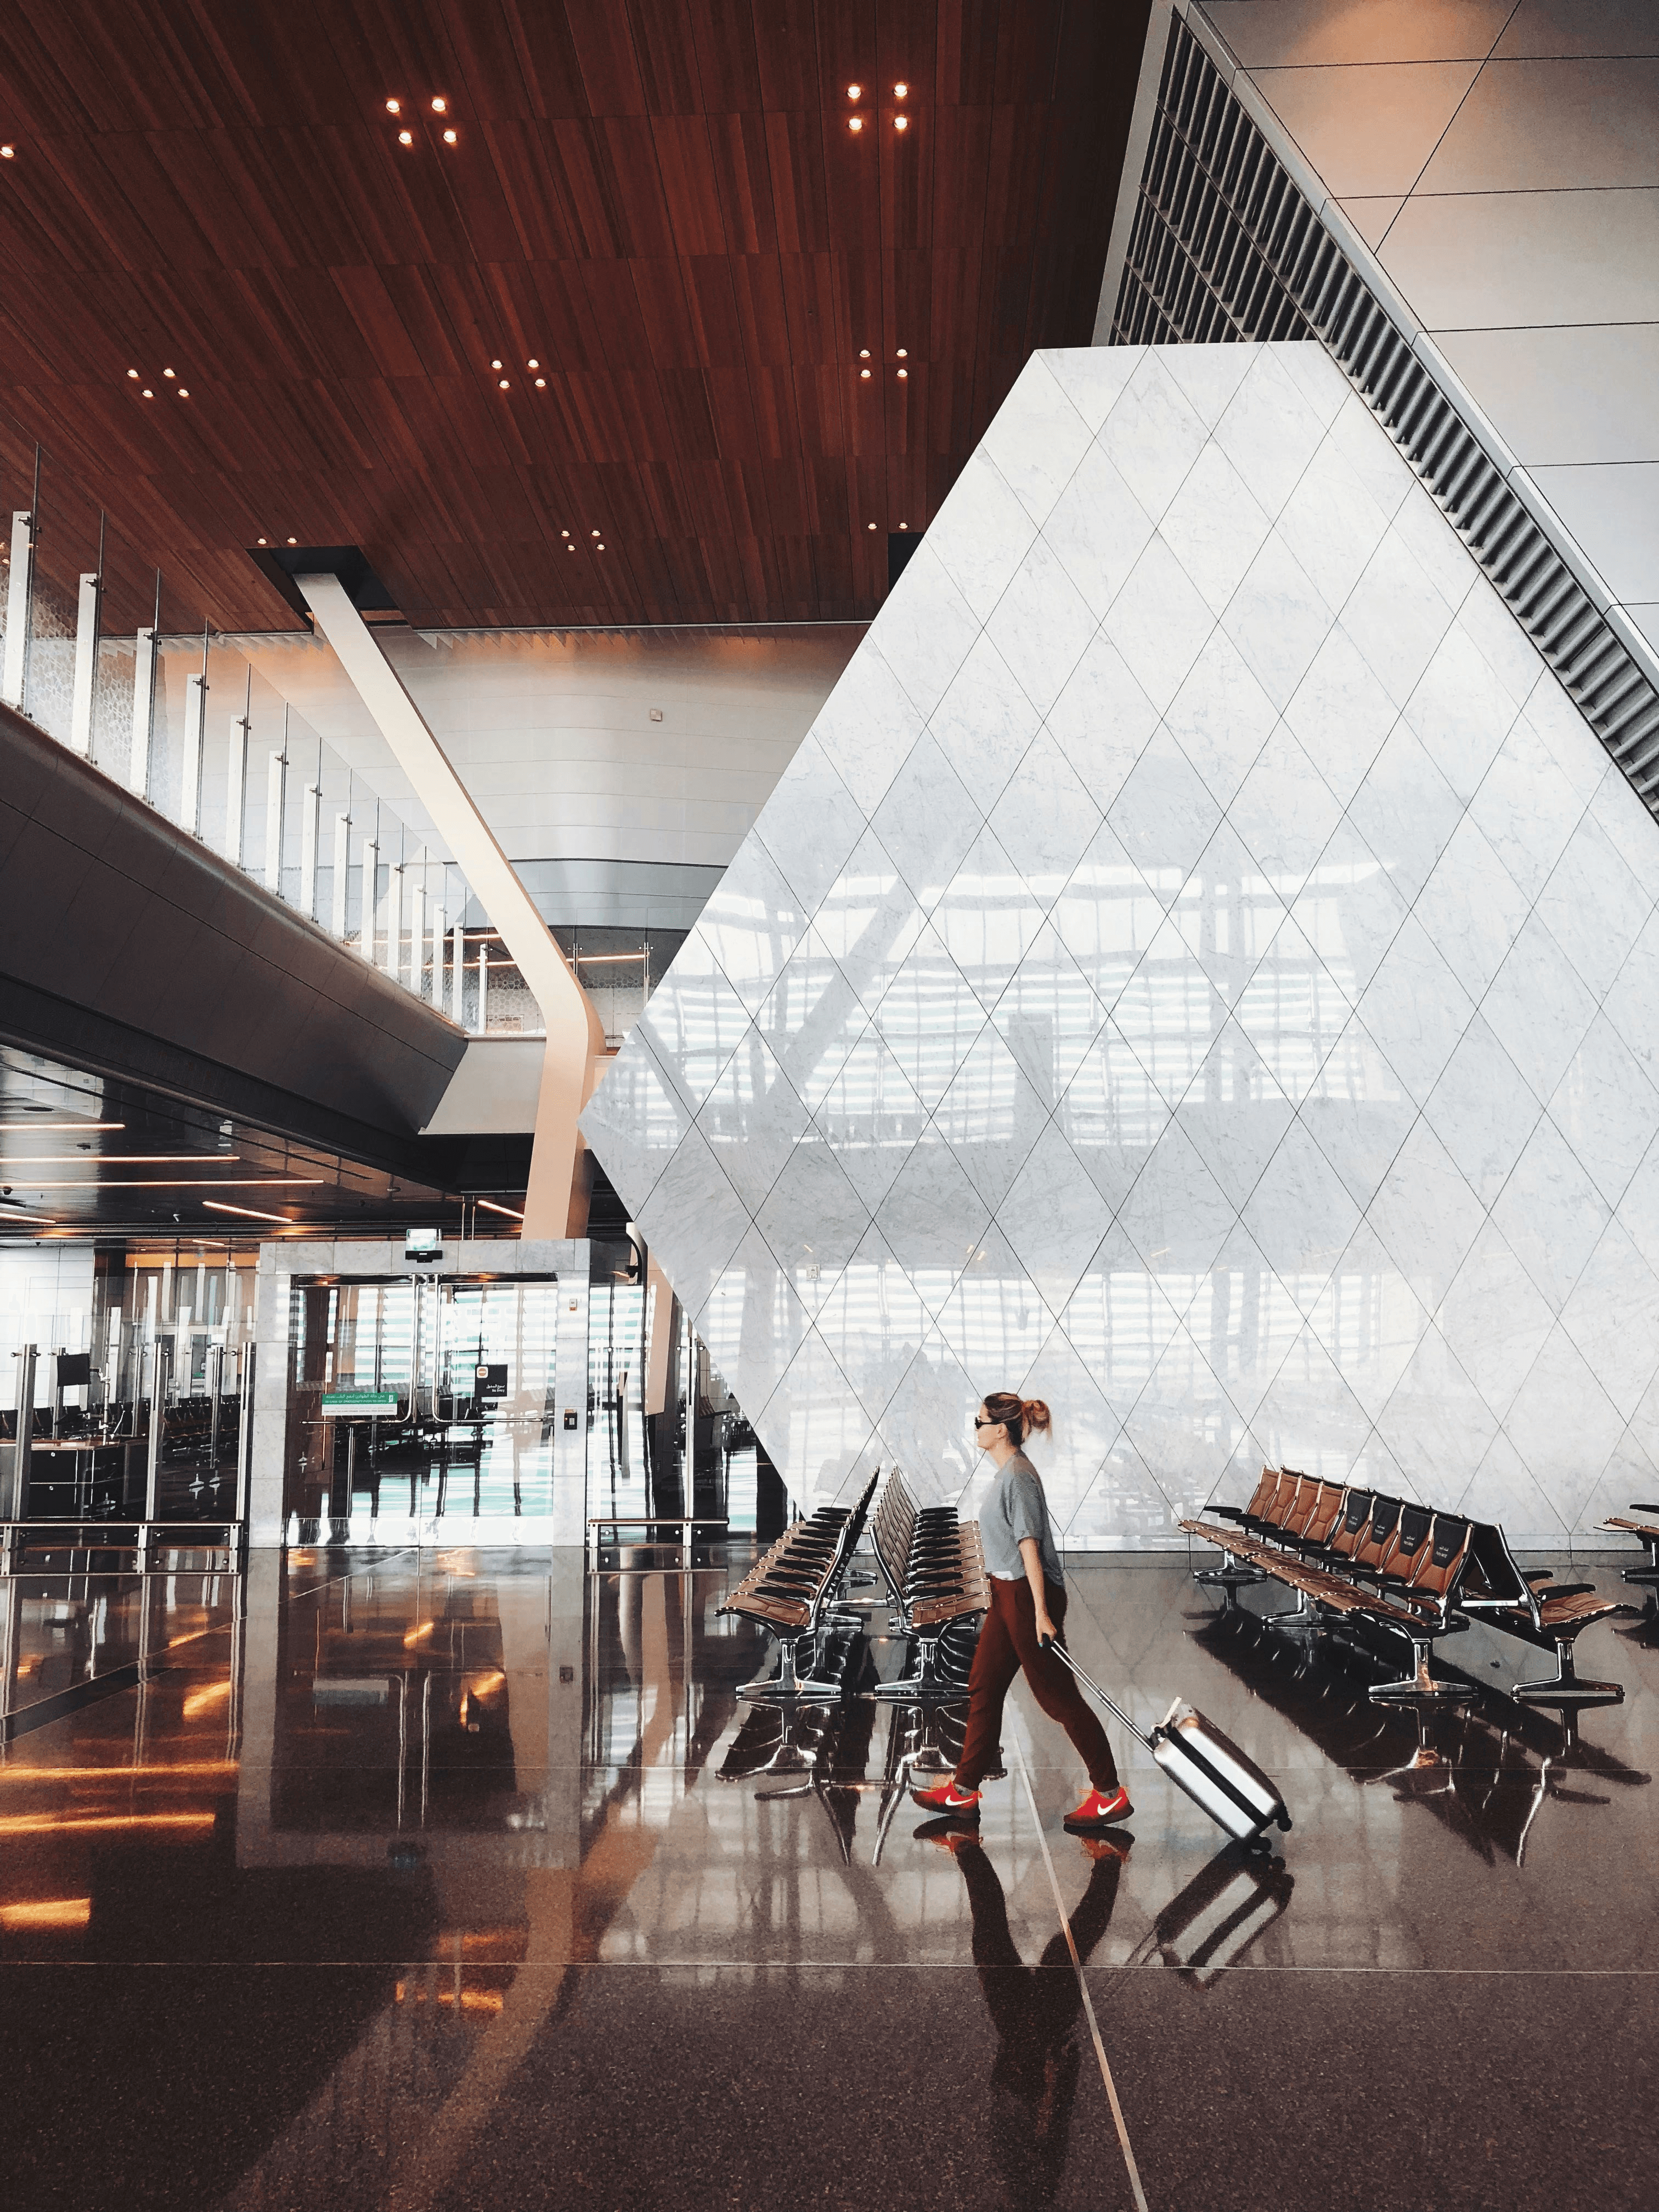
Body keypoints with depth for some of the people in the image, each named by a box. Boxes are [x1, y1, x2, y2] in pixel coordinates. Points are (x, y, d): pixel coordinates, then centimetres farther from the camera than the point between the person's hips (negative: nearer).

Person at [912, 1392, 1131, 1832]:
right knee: (983, 1689, 12)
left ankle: (1110, 1795, 10)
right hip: (1008, 1595, 10)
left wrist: (1041, 1613, -22)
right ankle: (964, 1791, 20)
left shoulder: (1019, 1477, -18)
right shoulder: (1008, 1473, 12)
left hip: (1028, 1596, -10)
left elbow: (1029, 1545, -21)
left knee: (1057, 1695, -1)